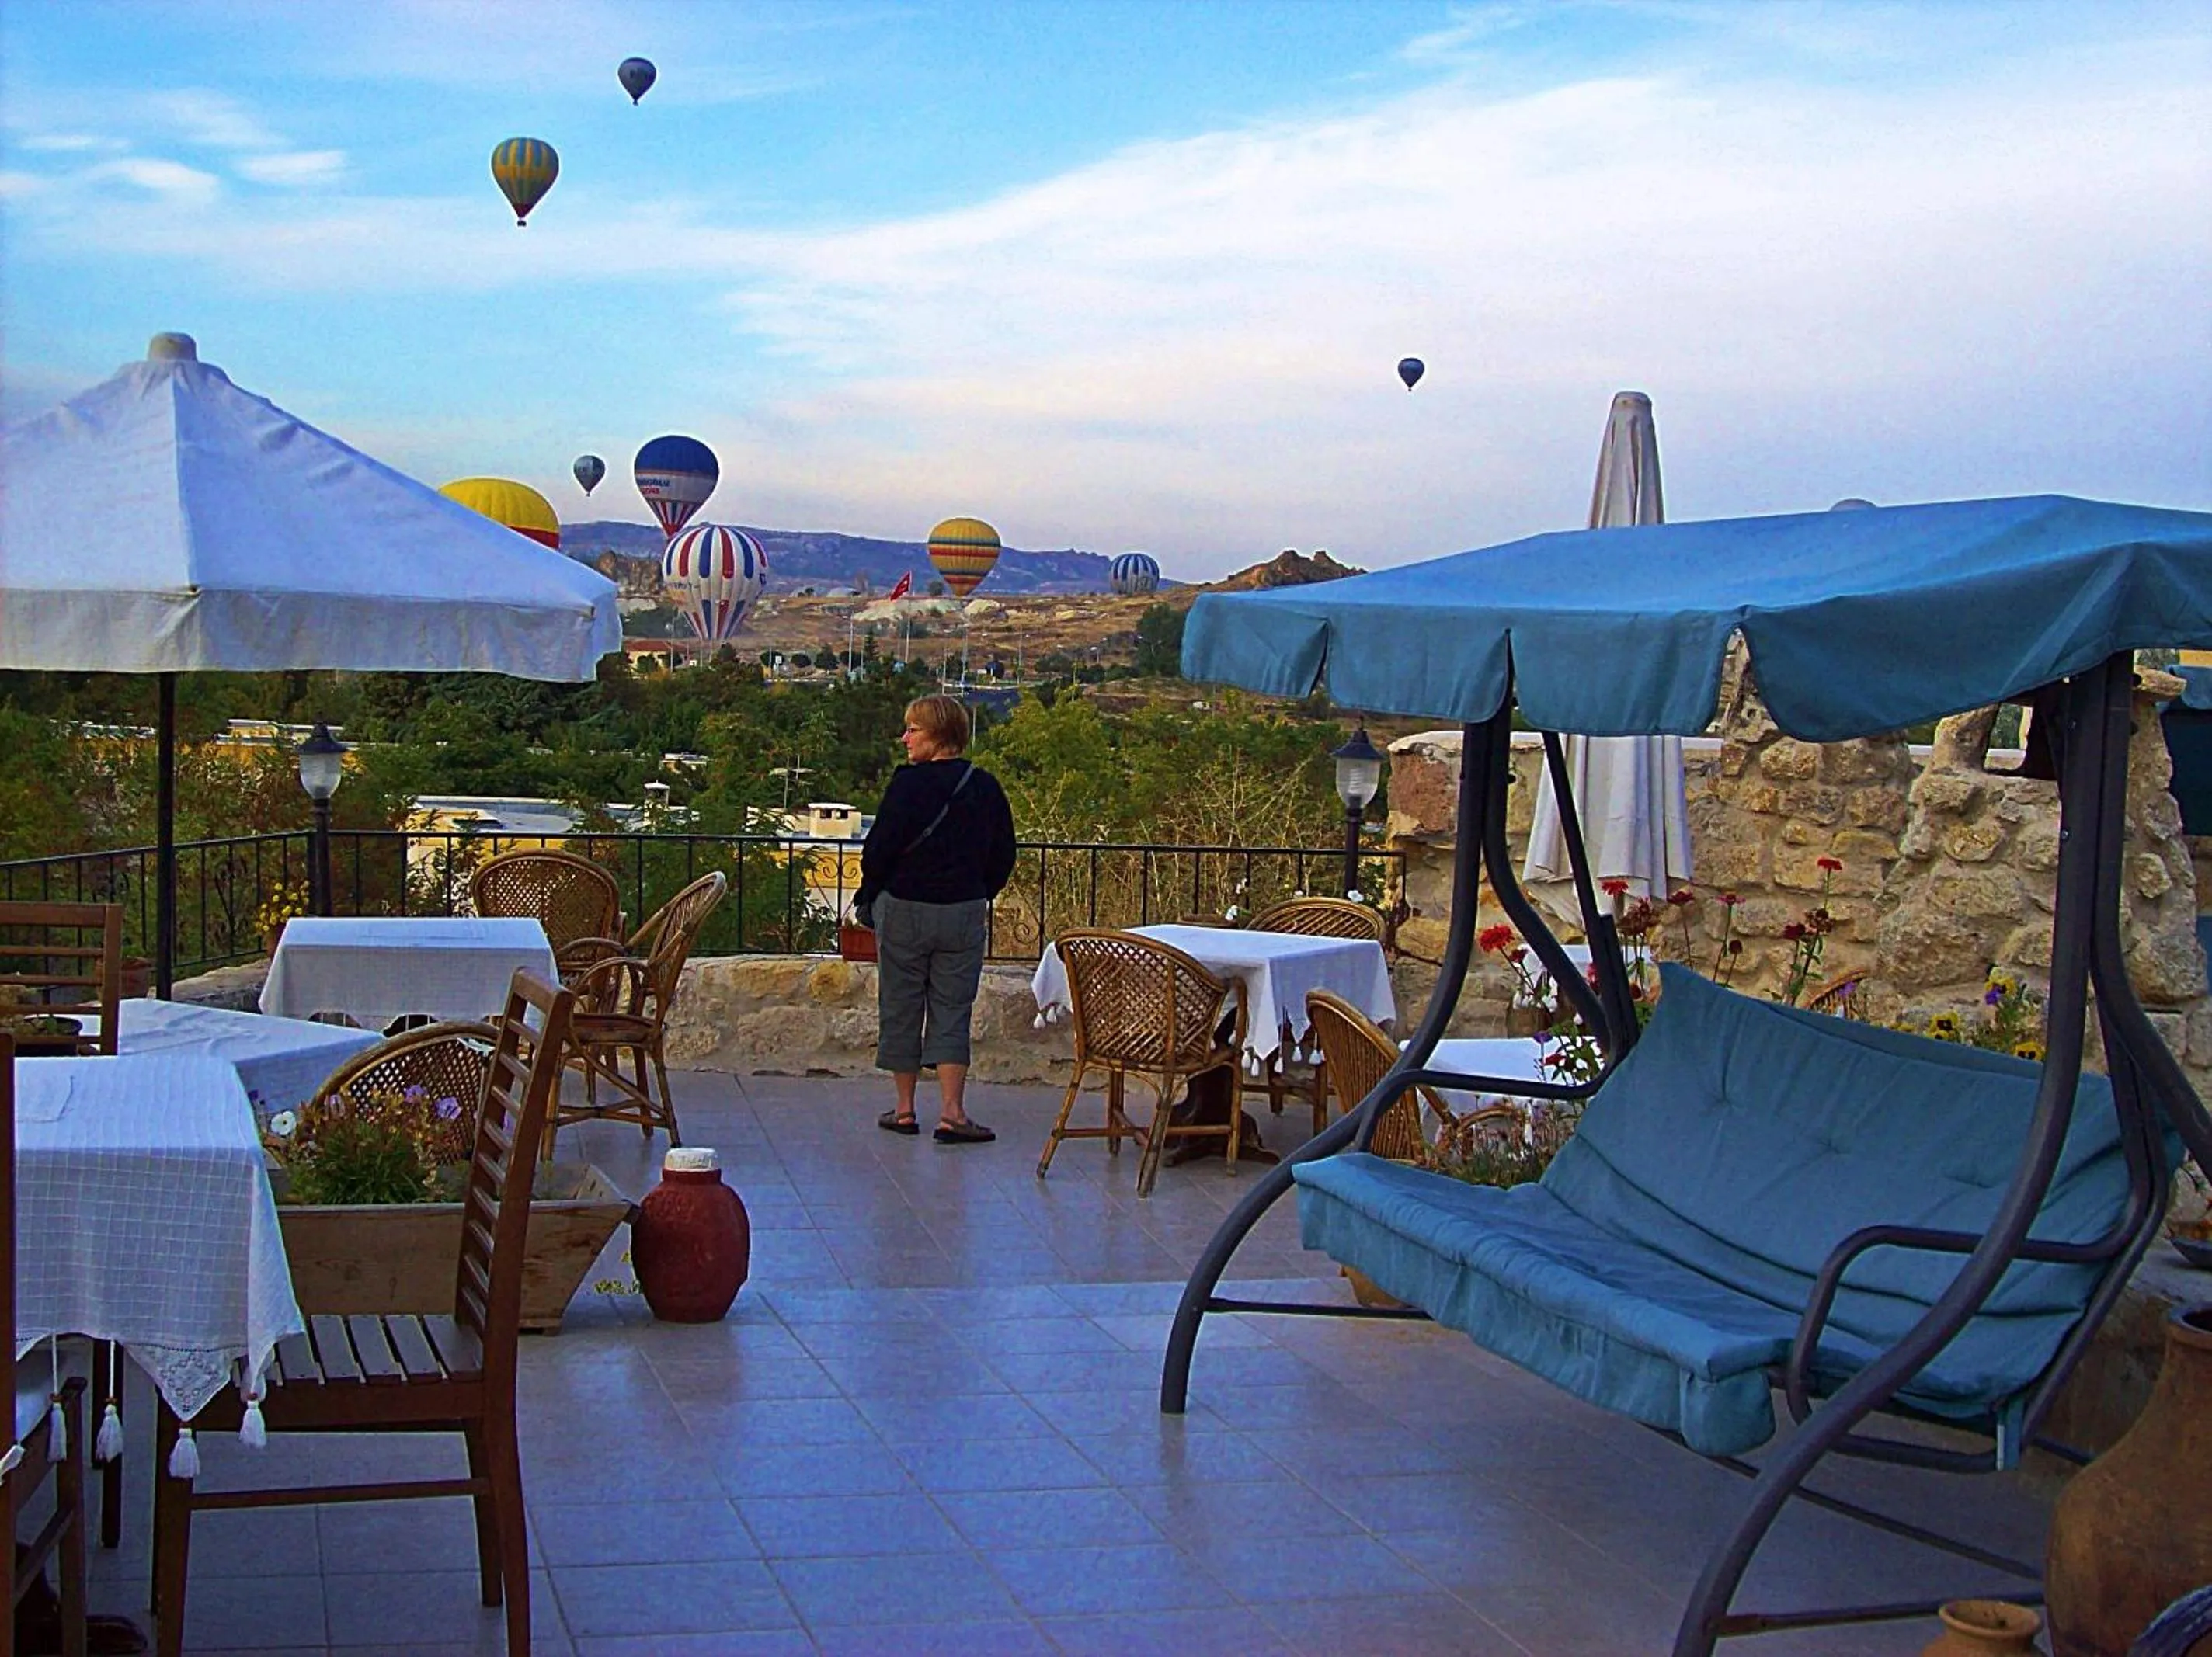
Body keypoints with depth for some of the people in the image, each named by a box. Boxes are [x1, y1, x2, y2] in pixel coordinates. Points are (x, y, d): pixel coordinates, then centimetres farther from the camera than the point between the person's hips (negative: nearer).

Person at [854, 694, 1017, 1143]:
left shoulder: (908, 783, -13)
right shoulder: (985, 787, 1)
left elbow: (879, 848, -11)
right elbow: (1004, 854, 8)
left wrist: (867, 897, 4)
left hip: (904, 909, -3)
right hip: (966, 913, 3)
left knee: (900, 1008, 10)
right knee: (953, 1011, 6)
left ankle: (905, 1108, 16)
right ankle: (952, 1111, -3)